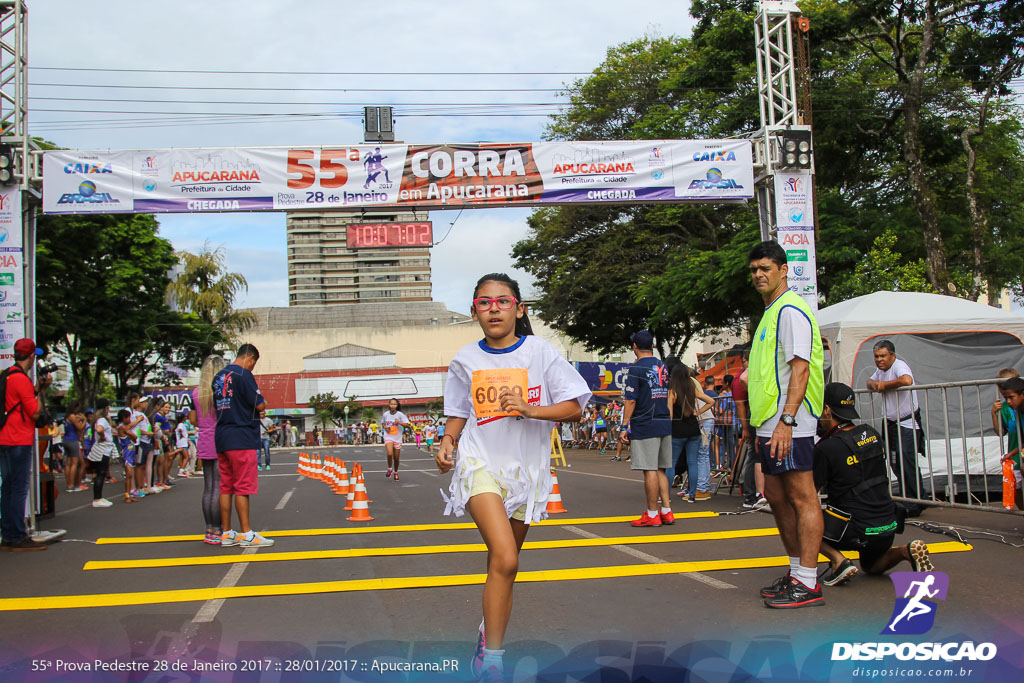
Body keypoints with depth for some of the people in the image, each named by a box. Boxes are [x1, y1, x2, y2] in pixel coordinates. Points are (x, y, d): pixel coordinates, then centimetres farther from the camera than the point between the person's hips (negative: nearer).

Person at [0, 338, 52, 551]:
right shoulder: (21, 378, -14)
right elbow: (35, 412, -14)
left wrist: (37, 389, 15)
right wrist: (41, 389, -3)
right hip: (19, 441, -10)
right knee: (19, 488, -6)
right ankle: (18, 538, -4)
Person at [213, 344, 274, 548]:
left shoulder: (218, 376, 15)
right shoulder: (243, 374, -10)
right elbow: (259, 405, -14)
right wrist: (263, 403, 8)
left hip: (221, 439, 8)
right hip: (241, 438, -8)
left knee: (226, 486, 9)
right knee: (243, 487, -5)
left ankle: (227, 534, 13)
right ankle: (246, 534, -2)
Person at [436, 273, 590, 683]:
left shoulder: (539, 351, -3)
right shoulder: (466, 360, 3)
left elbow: (574, 407, -5)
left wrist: (529, 409, -19)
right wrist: (448, 441, -5)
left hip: (526, 468, 2)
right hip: (481, 464, -1)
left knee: (503, 562, 13)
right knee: (505, 560, -20)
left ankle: (489, 631, 38)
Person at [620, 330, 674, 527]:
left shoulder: (636, 368, -8)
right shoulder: (663, 367, 12)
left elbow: (631, 401, -12)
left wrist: (624, 426, -10)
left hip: (645, 427, -7)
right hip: (665, 425, 7)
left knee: (650, 470, -4)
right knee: (660, 470, 13)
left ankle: (652, 514, 0)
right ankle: (666, 511, 13)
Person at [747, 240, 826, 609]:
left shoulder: (791, 310, -10)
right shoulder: (771, 313, 20)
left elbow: (801, 368, -18)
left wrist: (786, 421, -25)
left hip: (789, 425, -11)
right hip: (772, 424, 11)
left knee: (802, 497, -6)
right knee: (776, 495, 15)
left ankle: (808, 584, -2)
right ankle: (797, 571, 25)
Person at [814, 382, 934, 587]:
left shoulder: (826, 448, -17)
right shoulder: (872, 434, 4)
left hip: (856, 531, -7)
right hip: (888, 526, 7)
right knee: (872, 567, 34)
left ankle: (839, 561, -5)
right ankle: (907, 551, 5)